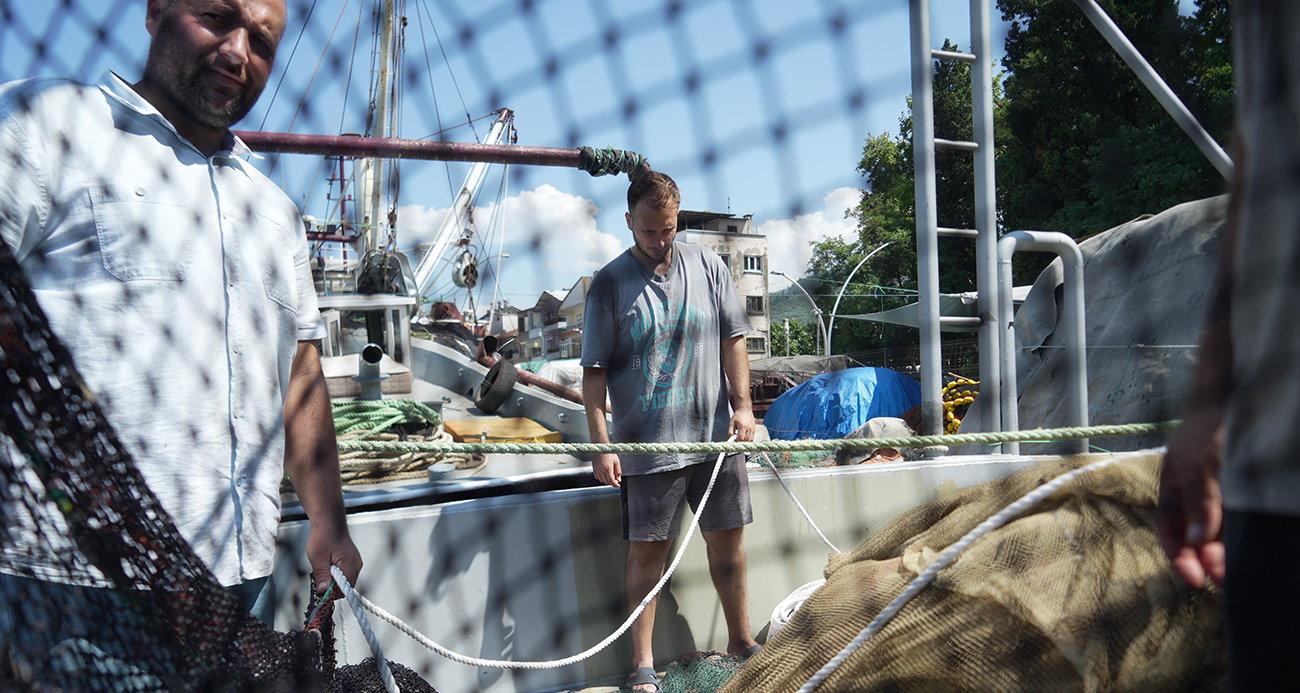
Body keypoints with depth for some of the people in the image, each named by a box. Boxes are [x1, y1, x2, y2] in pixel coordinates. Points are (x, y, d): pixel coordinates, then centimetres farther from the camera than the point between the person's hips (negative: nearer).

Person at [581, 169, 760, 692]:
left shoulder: (707, 266, 4)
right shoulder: (609, 284, -4)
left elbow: (733, 338, 10)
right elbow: (595, 370, -5)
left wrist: (741, 405, 1)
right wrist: (601, 443, -10)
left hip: (715, 433, 3)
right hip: (645, 442, -3)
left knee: (727, 536, 12)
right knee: (647, 550, 3)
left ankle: (740, 639, 31)